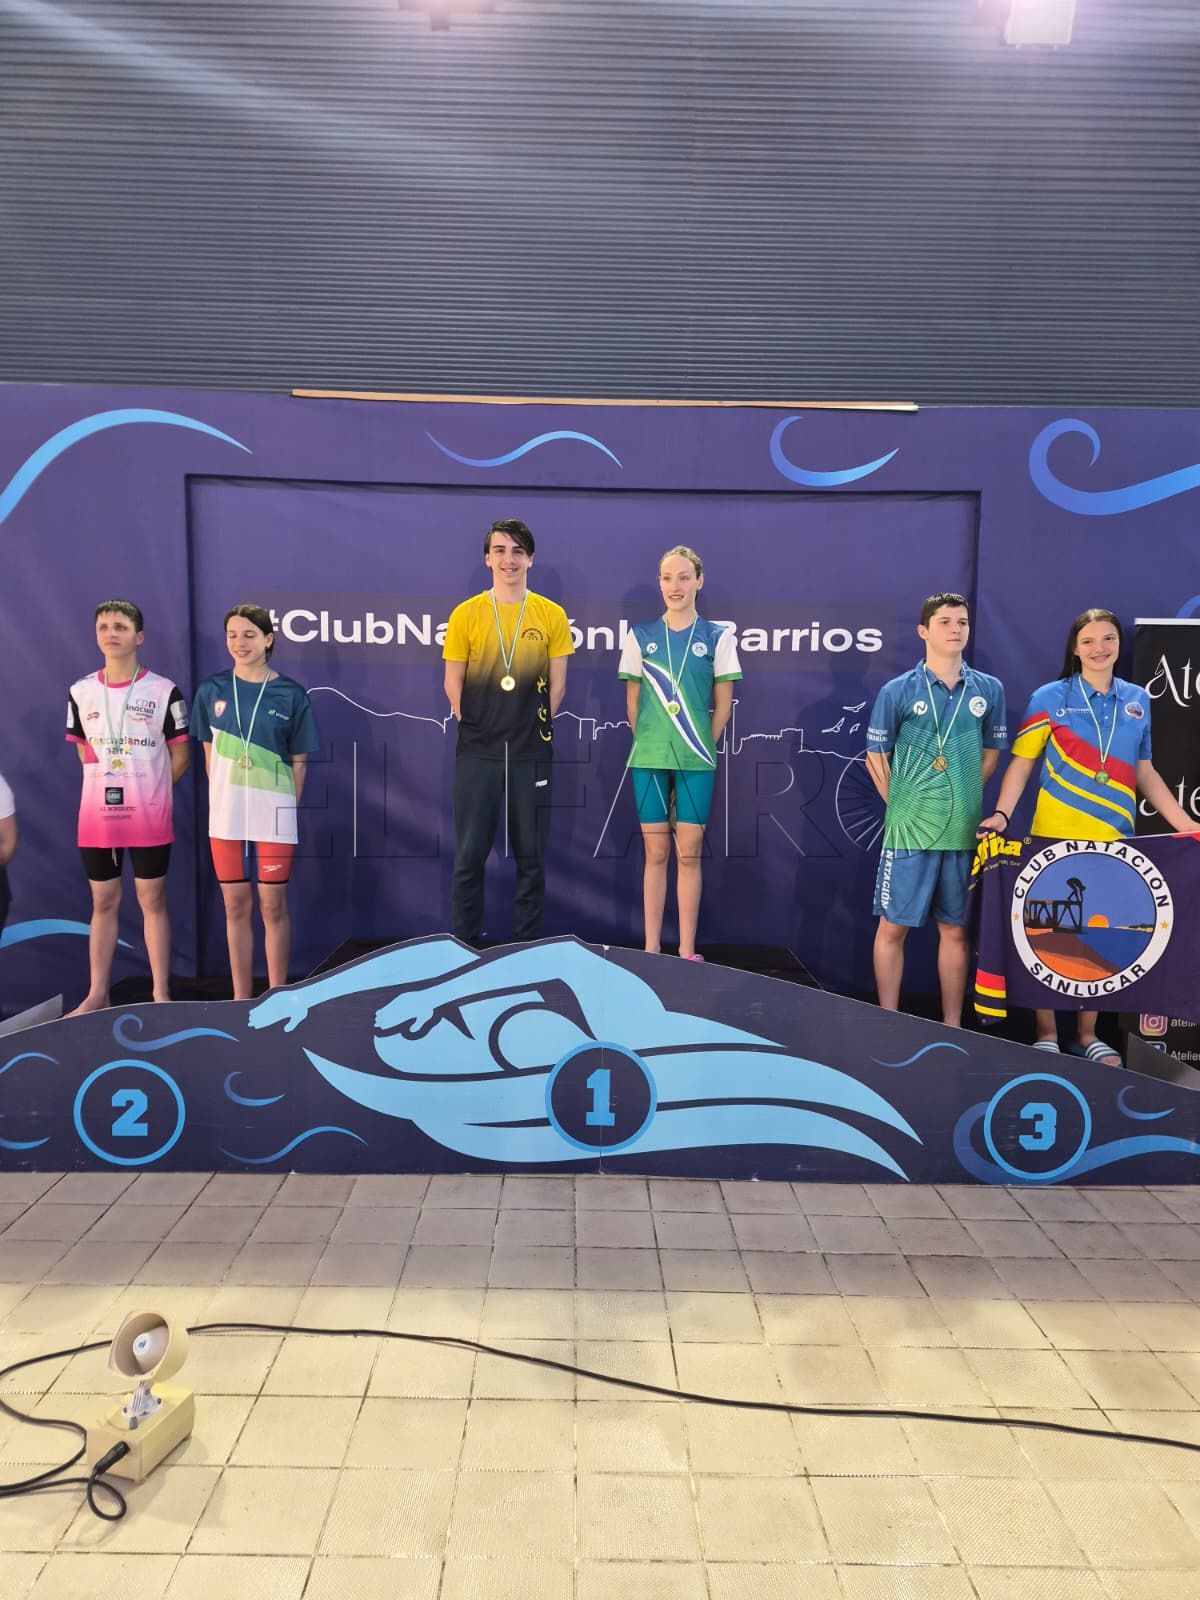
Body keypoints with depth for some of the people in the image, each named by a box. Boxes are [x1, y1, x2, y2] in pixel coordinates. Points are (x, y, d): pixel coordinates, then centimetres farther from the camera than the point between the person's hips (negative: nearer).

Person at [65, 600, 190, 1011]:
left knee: (153, 901, 5)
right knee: (103, 903, 11)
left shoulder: (164, 691, -4)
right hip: (97, 817, 3)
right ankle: (97, 994, 21)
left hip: (150, 820, -3)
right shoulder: (80, 692, 6)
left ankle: (161, 993, 13)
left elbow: (180, 756, 1)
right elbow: (85, 752, 16)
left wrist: (148, 790, -1)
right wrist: (111, 786, 7)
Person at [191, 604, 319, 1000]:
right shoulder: (212, 690, 4)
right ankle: (241, 997, 20)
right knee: (236, 907, 9)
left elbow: (299, 760, 2)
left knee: (273, 906, 4)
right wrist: (224, 796, 5)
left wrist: (288, 806, -3)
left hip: (274, 815, -2)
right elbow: (210, 752, 10)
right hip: (226, 815, 2)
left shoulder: (290, 694, -2)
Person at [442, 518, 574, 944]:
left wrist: (534, 726, 5)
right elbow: (453, 683, 5)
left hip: (532, 753, 1)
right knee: (470, 854, 4)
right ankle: (465, 943, 16)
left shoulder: (552, 615, 2)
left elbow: (557, 684, 6)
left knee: (531, 855, 8)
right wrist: (475, 728, 4)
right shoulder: (465, 614, 1)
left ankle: (528, 944, 20)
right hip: (477, 752, 0)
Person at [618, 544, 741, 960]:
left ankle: (687, 950, 10)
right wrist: (649, 742, 7)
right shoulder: (640, 636, 4)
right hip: (649, 758, 1)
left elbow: (723, 704, 4)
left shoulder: (717, 636, 2)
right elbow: (632, 702, 9)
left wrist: (703, 746, 4)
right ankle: (652, 947, 13)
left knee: (689, 852, 2)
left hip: (696, 761, -1)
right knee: (655, 852, 5)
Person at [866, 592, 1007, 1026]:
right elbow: (876, 755, 4)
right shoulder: (897, 691, -2)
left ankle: (952, 1026, 21)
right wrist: (903, 808, 3)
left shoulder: (989, 690, 6)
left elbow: (991, 752, 16)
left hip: (964, 830, 3)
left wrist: (964, 800, 9)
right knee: (893, 926, 2)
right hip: (909, 830, -2)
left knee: (955, 929, 10)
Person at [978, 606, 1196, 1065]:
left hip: (1113, 840, 4)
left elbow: (1144, 772, 15)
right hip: (1055, 839, -3)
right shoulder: (1049, 698, -1)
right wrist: (1002, 812, -17)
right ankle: (1047, 1034, 15)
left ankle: (1087, 1035, 24)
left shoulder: (1137, 701, 10)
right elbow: (1021, 763, -3)